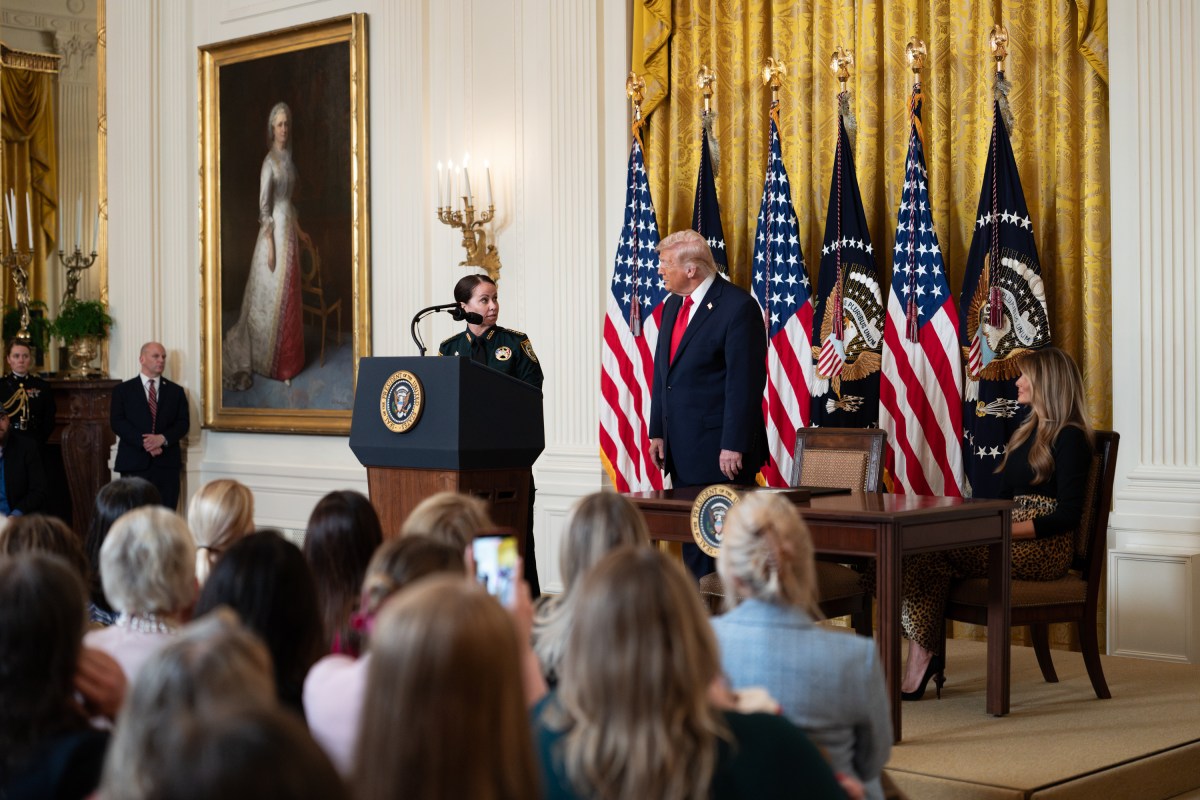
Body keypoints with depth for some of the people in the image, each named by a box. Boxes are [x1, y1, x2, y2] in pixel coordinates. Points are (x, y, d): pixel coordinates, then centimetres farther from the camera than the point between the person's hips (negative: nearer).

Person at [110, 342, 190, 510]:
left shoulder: (176, 391, 15)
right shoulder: (123, 390, 8)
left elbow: (184, 423, 6)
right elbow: (117, 422, -2)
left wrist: (163, 438, -13)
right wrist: (143, 443, -15)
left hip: (167, 464, 2)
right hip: (135, 463, -2)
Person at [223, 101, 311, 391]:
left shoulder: (287, 157, 11)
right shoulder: (270, 161, -15)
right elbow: (264, 206, -17)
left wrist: (299, 231, 23)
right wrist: (270, 245, -19)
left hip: (289, 228, 8)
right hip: (275, 230, -8)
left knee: (288, 295, 12)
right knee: (273, 296, -1)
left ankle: (286, 359, 20)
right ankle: (271, 362, 8)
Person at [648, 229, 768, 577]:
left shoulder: (738, 307, -12)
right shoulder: (673, 305, 14)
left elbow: (745, 382, -16)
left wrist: (734, 446, -19)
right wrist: (658, 431, 12)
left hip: (720, 448, -8)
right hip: (681, 448, 8)